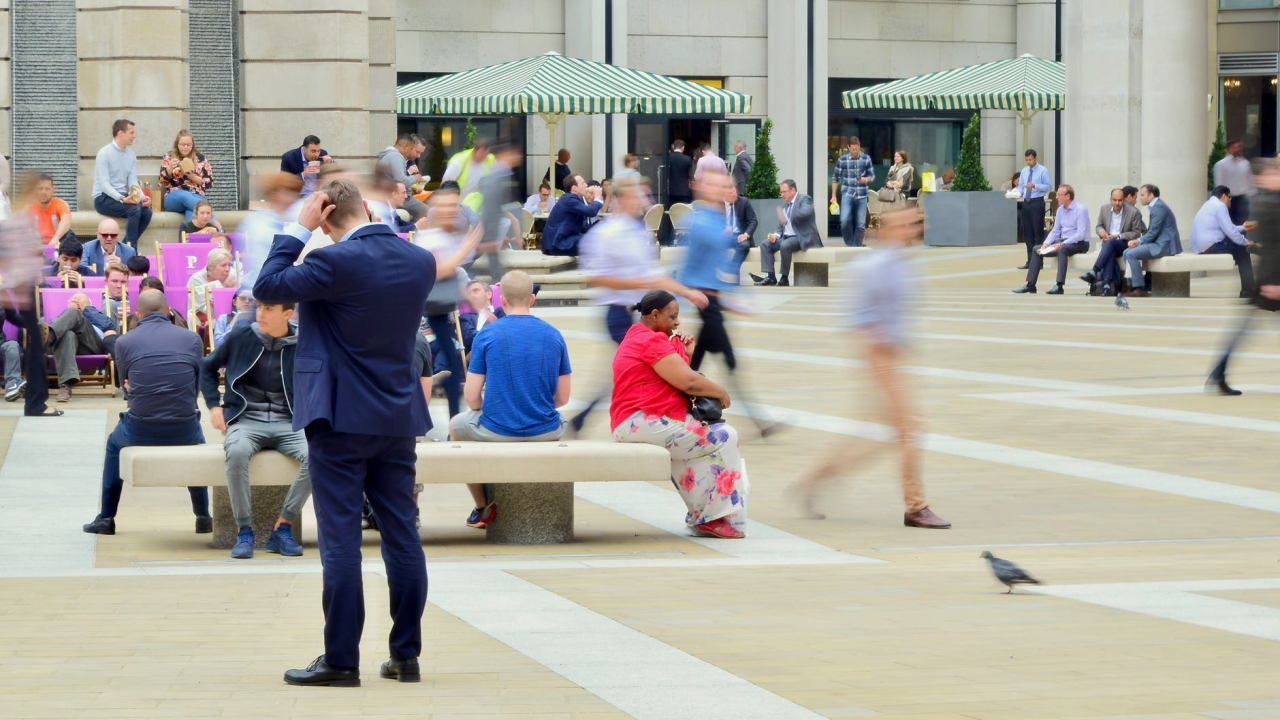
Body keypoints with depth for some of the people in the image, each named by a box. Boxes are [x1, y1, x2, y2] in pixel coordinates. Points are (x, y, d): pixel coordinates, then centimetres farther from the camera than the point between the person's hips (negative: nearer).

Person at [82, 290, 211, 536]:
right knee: (196, 438, 38)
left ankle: (106, 519, 36)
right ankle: (203, 518, 39)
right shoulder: (192, 339, 1)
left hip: (139, 432, -1)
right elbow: (196, 388, 6)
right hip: (184, 433, 1)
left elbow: (126, 389, 8)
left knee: (115, 444, 35)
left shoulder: (125, 342, -2)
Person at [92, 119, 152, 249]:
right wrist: (122, 199, -30)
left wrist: (142, 197, -15)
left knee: (146, 211, -20)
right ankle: (131, 249, -24)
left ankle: (126, 247, -13)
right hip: (103, 199, -6)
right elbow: (104, 184, -17)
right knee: (134, 209, -30)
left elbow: (133, 182, 6)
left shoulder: (131, 155, 10)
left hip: (122, 197, 6)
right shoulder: (104, 153, -11)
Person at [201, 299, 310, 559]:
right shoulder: (242, 336, 3)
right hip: (246, 420, -1)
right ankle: (244, 530, -25)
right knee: (237, 452, -38)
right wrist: (214, 405, 7)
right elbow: (208, 367, 18)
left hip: (287, 423, 1)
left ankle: (283, 528, -18)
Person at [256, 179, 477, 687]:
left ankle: (340, 660, -3)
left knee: (340, 541, -3)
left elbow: (268, 287, -9)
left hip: (341, 420, -6)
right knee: (402, 536, 9)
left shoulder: (335, 262, -17)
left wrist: (298, 230, -5)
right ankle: (406, 655, 12)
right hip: (400, 419, 6)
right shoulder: (419, 262, 3)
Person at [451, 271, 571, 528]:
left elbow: (472, 397, -7)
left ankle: (483, 508, 32)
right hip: (546, 432, 2)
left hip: (497, 432, -2)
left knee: (456, 425, 31)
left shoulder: (486, 336, -8)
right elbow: (563, 397, 3)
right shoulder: (554, 336, 0)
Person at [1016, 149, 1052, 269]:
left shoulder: (1042, 171, -4)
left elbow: (1048, 186, -9)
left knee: (1038, 232, -5)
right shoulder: (1024, 171, 13)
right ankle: (1030, 261, 12)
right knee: (1027, 233, 7)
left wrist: (1035, 186, -23)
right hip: (1026, 203, 6)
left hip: (1037, 203, -6)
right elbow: (1020, 187, 15)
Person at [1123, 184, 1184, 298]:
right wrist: (1138, 241, 3)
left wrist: (1139, 241, -7)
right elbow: (1151, 231, 19)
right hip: (1159, 243, 11)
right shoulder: (1156, 206, 17)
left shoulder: (1158, 207, -15)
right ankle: (1131, 285, 8)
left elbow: (1153, 232, -20)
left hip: (1164, 245, -11)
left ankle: (1139, 289, -16)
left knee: (1131, 254, -19)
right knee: (1126, 252, 9)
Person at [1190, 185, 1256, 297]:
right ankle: (1247, 292, 5)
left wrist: (1242, 228, 36)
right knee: (1243, 250, 5)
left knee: (1239, 246, 22)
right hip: (1211, 247, -10)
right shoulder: (1220, 205, -10)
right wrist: (1246, 242, -1)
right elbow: (1230, 231, -15)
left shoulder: (1209, 205, 21)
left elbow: (1225, 228, 30)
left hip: (1201, 248, 10)